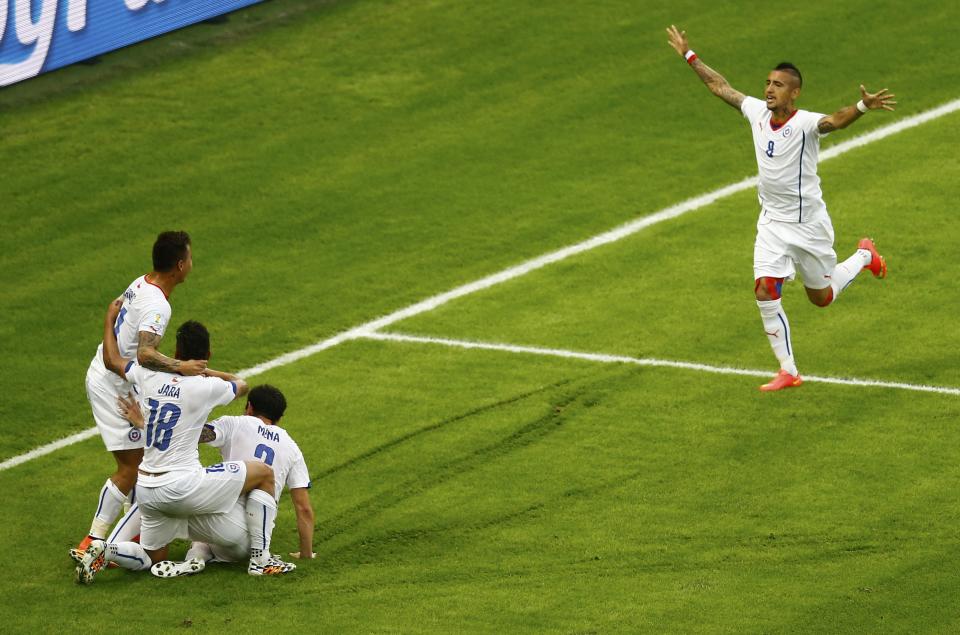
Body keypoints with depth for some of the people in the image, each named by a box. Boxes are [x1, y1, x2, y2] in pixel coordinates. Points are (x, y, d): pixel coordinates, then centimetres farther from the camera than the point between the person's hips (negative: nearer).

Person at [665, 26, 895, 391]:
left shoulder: (805, 124, -22)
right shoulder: (758, 112, -3)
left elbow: (835, 121, -43)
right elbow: (720, 87, 12)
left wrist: (862, 107, -64)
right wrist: (689, 56, 19)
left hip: (808, 224, -5)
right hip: (772, 223, 5)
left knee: (822, 298, 11)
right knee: (765, 292, -10)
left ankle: (864, 256, 42)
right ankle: (788, 371, -1)